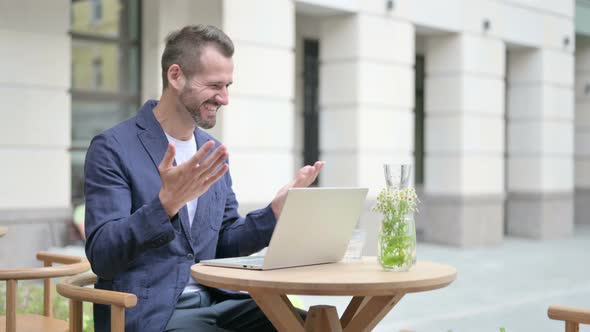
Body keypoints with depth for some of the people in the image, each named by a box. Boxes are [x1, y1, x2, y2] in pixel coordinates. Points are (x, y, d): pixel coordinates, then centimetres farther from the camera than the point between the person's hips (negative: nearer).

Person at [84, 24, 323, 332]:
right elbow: (102, 257, -17)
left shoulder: (213, 151, 12)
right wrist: (167, 202, -31)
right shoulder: (112, 147, -9)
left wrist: (275, 210, -4)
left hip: (213, 302, 6)